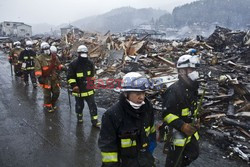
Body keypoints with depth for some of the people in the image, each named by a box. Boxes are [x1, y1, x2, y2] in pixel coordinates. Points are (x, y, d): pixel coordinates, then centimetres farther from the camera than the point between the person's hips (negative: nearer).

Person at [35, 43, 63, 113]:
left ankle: (53, 103, 34)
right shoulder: (39, 59, -8)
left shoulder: (54, 57, 6)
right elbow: (38, 69, -13)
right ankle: (48, 106, 22)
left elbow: (58, 64, 23)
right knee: (47, 94, 3)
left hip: (55, 78, 4)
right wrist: (39, 77, -20)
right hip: (46, 79, -4)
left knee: (56, 92, 10)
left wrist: (61, 67, 10)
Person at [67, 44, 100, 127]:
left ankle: (95, 121, 10)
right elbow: (70, 77, -9)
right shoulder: (73, 64, -12)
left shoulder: (90, 63, 0)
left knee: (92, 105, 2)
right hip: (79, 89, -2)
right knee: (79, 105, 15)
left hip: (89, 89, 2)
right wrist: (74, 86, -19)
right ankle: (79, 117, 40)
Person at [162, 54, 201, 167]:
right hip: (177, 130, -8)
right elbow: (166, 113, -25)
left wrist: (194, 121, 7)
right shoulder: (174, 90, -25)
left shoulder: (192, 88, 3)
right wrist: (182, 126, -30)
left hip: (190, 128, 8)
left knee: (193, 154, 22)